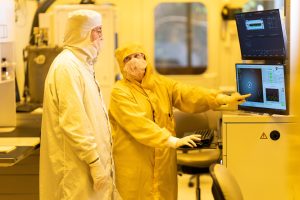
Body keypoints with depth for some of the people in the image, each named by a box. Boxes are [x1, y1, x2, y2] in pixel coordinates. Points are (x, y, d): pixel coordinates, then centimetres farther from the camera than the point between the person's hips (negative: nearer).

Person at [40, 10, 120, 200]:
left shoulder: (81, 64, 16)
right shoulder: (67, 66, -17)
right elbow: (73, 123, -23)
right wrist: (95, 161, -21)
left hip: (88, 159, 10)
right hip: (78, 166, -10)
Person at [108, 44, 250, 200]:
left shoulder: (162, 83, 8)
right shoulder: (120, 92, -9)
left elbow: (187, 94, -4)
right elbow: (139, 123, -21)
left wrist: (223, 98, -18)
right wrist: (173, 141, -29)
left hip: (164, 162, 5)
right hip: (135, 165, -4)